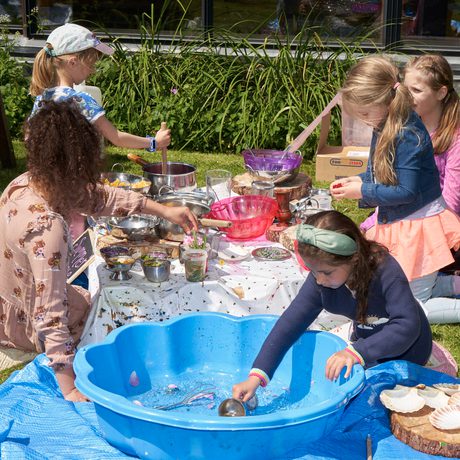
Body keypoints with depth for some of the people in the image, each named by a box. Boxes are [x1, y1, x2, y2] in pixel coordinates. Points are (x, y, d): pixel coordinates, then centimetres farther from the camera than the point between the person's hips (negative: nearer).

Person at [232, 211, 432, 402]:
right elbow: (291, 322, -22)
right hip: (365, 341, 6)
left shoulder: (386, 272, -37)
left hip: (404, 350, -5)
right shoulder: (320, 278, -21)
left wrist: (357, 352, -53)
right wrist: (256, 376, -28)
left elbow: (407, 326, -43)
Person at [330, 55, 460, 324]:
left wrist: (363, 192, -18)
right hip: (395, 224, 10)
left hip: (417, 228, -10)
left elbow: (407, 191, -25)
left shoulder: (408, 135, -26)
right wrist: (357, 180, -4)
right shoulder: (385, 127, 2)